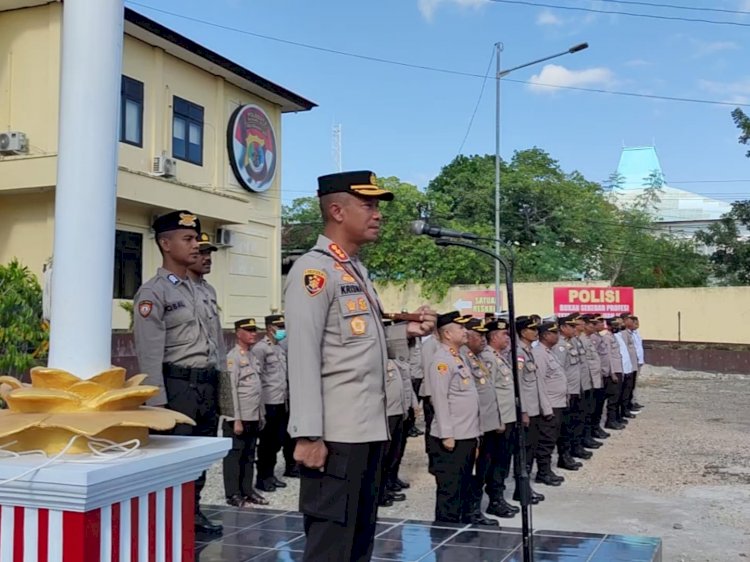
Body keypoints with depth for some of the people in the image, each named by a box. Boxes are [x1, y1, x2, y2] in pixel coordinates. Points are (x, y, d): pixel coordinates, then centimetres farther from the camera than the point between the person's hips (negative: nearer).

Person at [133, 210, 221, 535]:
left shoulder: (199, 289, 15)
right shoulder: (153, 292, -9)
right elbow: (150, 353, -15)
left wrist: (217, 386, 16)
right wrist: (158, 401, -19)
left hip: (207, 385, 8)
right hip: (177, 385, -8)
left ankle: (192, 513, 30)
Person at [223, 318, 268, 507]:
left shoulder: (252, 357, 16)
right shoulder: (233, 357, -10)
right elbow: (232, 390, -15)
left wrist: (261, 414, 15)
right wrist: (237, 419, -18)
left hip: (253, 417, 8)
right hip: (238, 417, -8)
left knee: (249, 455, 13)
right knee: (234, 455, 1)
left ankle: (247, 490, 21)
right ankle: (233, 494, 7)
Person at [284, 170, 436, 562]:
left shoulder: (357, 271, 17)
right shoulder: (314, 270, -12)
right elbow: (303, 356, -19)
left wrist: (406, 332, 7)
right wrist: (308, 435, -23)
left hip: (369, 430, 10)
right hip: (335, 436, -9)